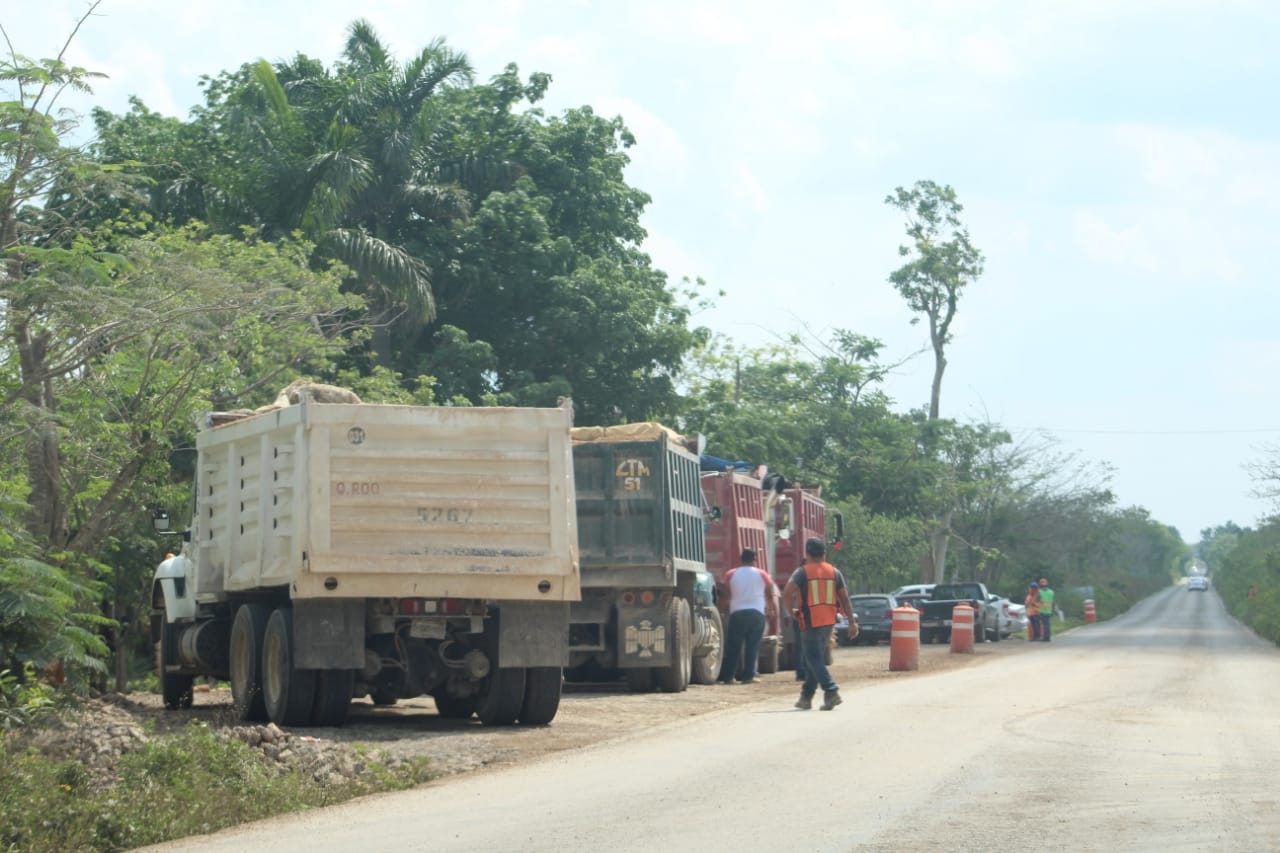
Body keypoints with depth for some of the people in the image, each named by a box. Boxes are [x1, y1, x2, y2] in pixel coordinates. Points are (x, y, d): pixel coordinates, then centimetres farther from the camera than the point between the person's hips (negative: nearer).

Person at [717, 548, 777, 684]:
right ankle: (748, 676, -2)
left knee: (733, 646, 4)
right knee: (753, 646, 3)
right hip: (757, 613, 0)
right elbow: (771, 595, 12)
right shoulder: (762, 575, 5)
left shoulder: (731, 575, 3)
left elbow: (727, 593, 10)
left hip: (737, 613, 0)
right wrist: (774, 611, 25)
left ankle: (728, 677, 2)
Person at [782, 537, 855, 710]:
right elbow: (844, 598, 5)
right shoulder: (834, 572, 6)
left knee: (814, 659, -2)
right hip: (829, 622, 5)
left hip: (810, 622, -5)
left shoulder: (802, 572, -7)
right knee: (814, 658, 16)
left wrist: (791, 611, -3)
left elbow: (787, 593, -19)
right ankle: (806, 697, 21)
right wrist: (852, 621, 8)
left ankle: (831, 691, -19)